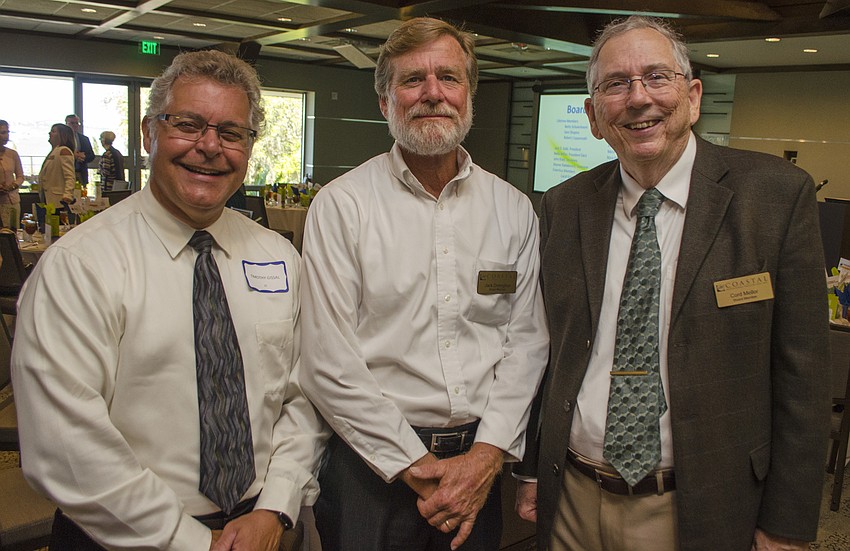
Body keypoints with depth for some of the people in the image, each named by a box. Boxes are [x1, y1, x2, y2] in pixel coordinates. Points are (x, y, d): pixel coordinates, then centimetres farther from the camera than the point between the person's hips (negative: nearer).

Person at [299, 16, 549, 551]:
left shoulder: (514, 209, 2)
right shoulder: (341, 206, -8)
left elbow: (527, 340, 0)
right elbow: (328, 363, -12)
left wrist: (486, 456, -9)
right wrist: (418, 467, -12)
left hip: (482, 454, 3)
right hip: (373, 461, -2)